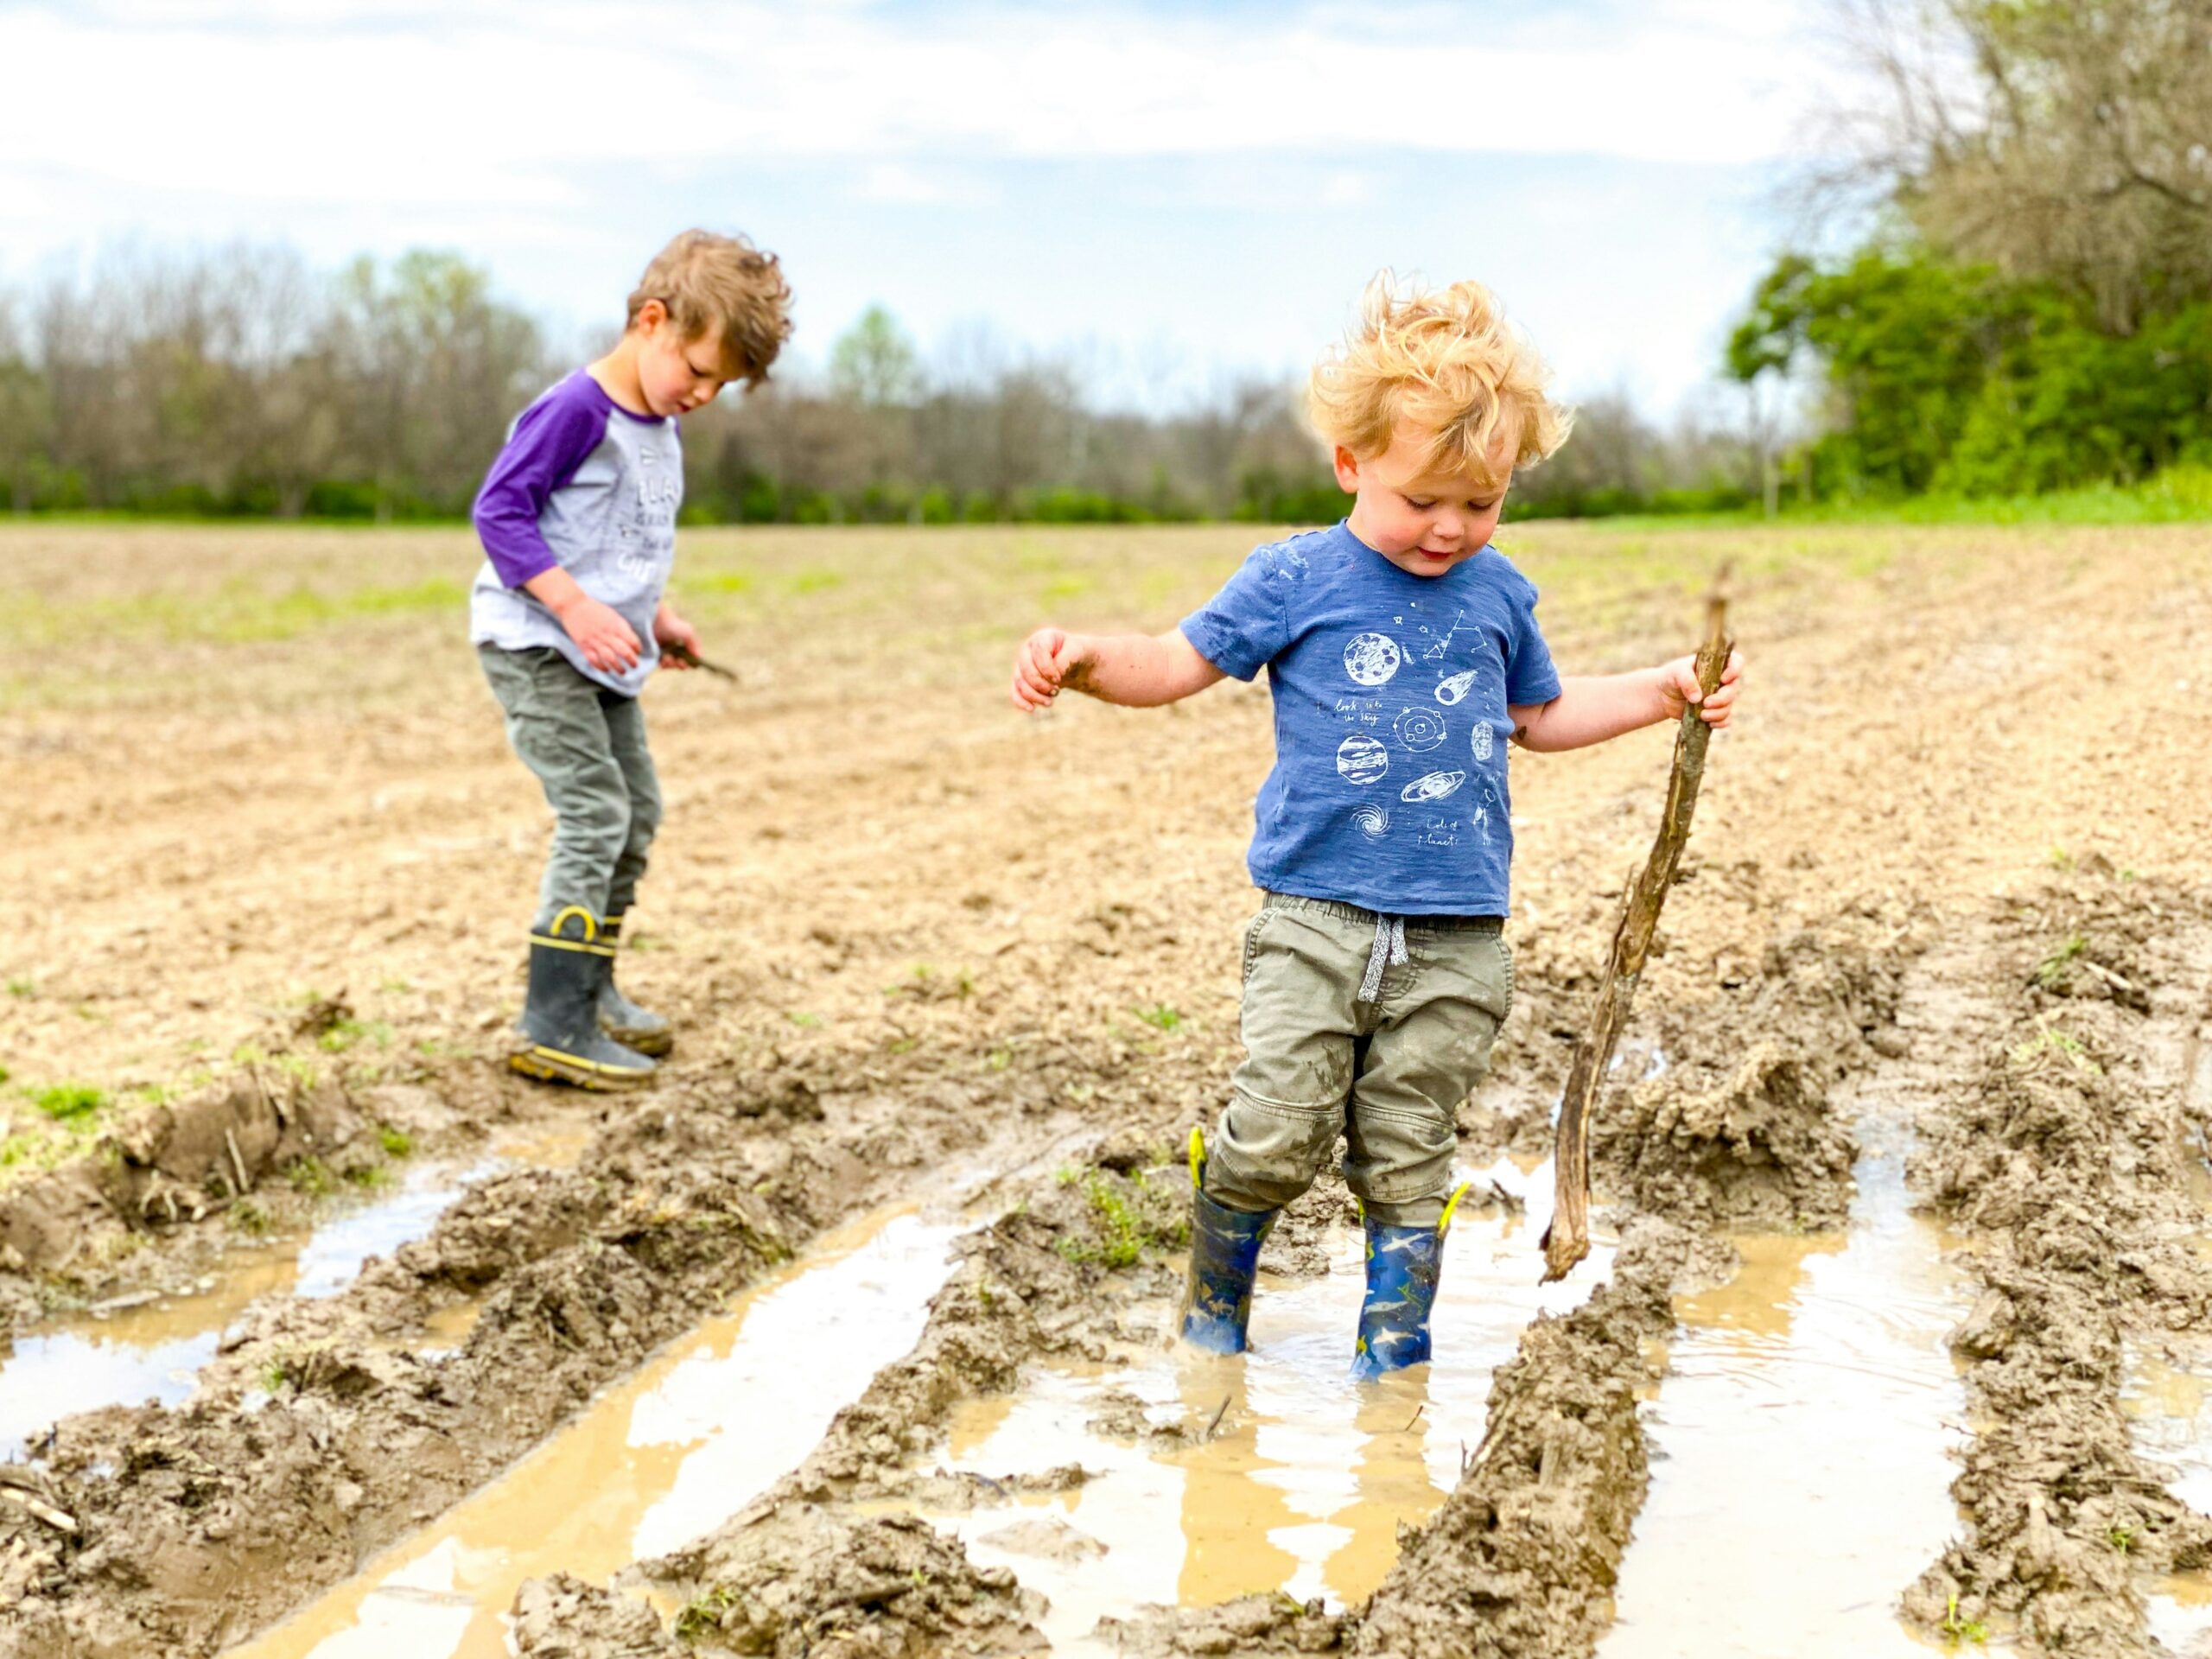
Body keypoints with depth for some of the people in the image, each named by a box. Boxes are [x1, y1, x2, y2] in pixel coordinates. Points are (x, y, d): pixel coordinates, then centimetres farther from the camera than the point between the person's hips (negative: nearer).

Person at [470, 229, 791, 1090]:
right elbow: (498, 511, -22)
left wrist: (659, 616, 11)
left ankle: (589, 988, 29)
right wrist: (577, 608, -28)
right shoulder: (574, 410, -19)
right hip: (533, 644, -10)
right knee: (594, 812, -16)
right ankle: (553, 1025, -14)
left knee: (637, 812, 15)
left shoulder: (659, 425, 10)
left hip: (602, 657, 10)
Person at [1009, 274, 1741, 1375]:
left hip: (1455, 938, 3)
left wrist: (1664, 693, 20)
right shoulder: (1295, 580, -1)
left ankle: (1394, 1353, 24)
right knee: (1273, 1139, -7)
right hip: (1314, 921, -2)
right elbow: (1177, 665, 1)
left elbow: (1539, 715, 27)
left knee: (1406, 1161, 8)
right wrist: (1085, 658, -17)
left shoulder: (1497, 595, 10)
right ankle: (1214, 1305, 20)